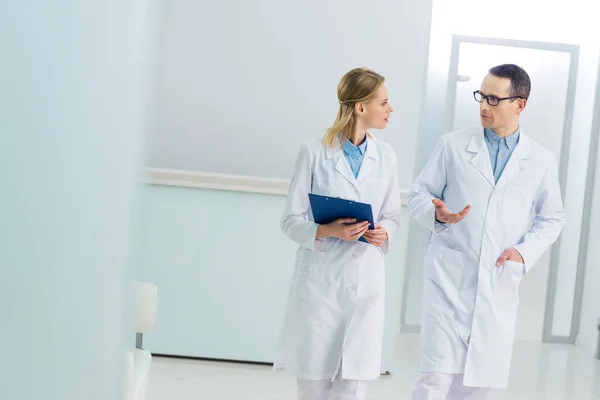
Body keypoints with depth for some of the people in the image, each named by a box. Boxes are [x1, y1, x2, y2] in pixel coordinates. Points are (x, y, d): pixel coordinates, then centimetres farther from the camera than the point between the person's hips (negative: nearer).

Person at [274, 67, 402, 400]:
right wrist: (327, 231, -20)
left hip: (365, 282, 3)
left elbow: (392, 216, 13)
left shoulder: (385, 155, 7)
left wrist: (383, 233, -9)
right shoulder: (314, 152, -4)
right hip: (321, 280, -3)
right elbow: (291, 220, -2)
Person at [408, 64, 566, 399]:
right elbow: (419, 194, 6)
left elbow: (552, 218, 13)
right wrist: (436, 213, -16)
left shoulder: (542, 161, 6)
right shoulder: (453, 146, 2)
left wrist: (525, 251, -5)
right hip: (450, 277, -2)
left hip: (500, 283, 2)